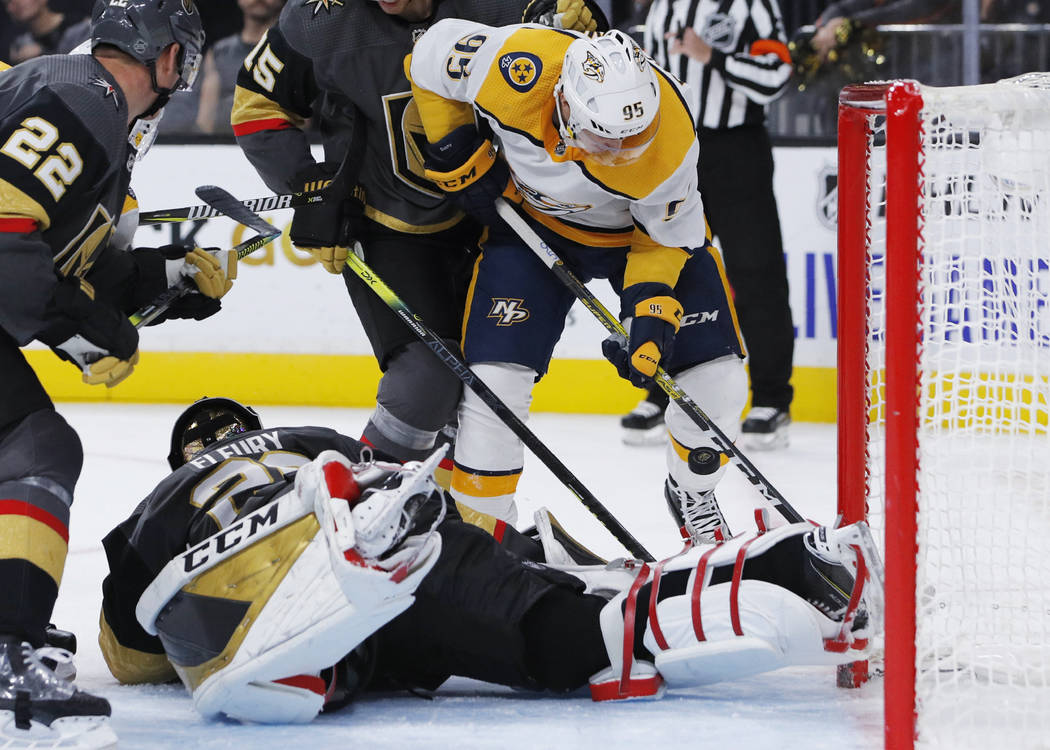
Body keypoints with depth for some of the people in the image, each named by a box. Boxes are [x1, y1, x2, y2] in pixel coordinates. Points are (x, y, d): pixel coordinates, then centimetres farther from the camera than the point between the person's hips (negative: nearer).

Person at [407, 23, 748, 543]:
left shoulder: (669, 140, -38)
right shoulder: (517, 68, -38)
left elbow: (669, 236, -18)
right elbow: (433, 52, -16)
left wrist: (652, 307, -31)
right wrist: (459, 156, -14)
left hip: (642, 230, 0)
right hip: (534, 220, 0)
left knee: (715, 377, -5)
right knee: (497, 376, -12)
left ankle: (692, 493, 24)